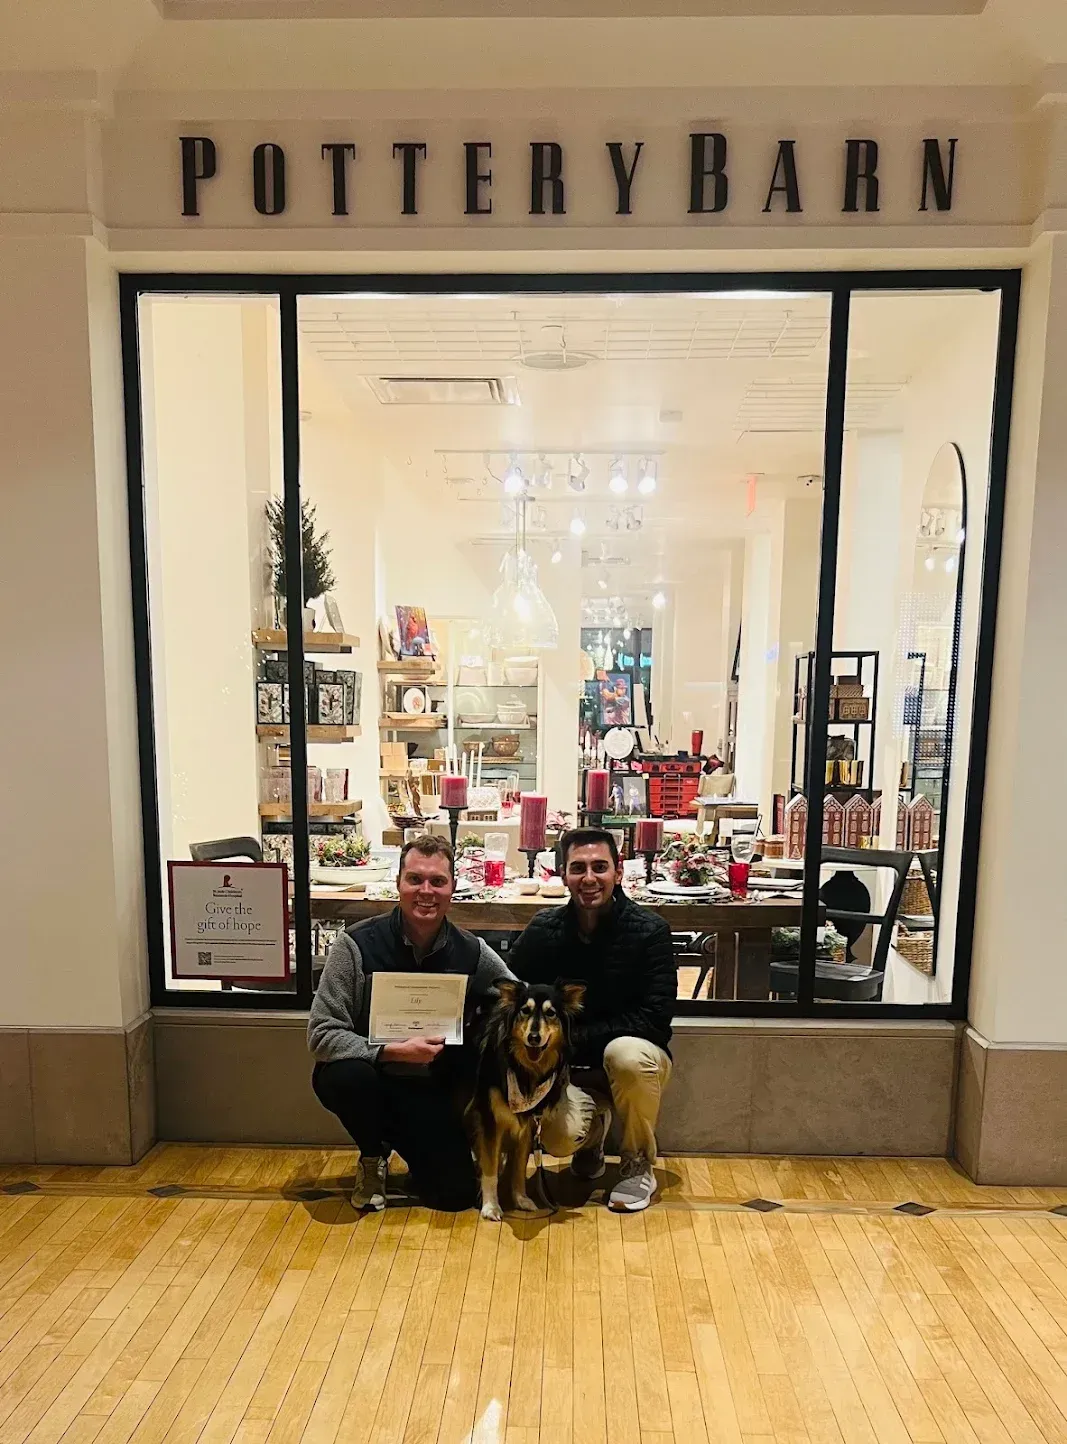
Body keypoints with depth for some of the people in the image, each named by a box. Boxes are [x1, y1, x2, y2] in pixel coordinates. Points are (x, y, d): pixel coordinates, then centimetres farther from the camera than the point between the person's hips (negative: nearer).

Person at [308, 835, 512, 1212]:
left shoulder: (471, 952, -11)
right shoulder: (357, 944, -19)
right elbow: (321, 1033, -19)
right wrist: (394, 1052, -29)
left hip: (433, 1091, 2)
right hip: (369, 1076, -1)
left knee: (457, 1194, -9)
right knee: (345, 1076, -34)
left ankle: (402, 1140, 25)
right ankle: (373, 1157, 2)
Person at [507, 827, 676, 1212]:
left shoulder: (649, 930, -16)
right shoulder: (544, 929, -9)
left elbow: (655, 1020, -20)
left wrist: (575, 1037, -22)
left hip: (633, 1061, -1)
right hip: (568, 1068, 2)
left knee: (626, 1054, -34)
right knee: (561, 1138, -26)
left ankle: (639, 1166, -4)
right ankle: (594, 1129, 15)